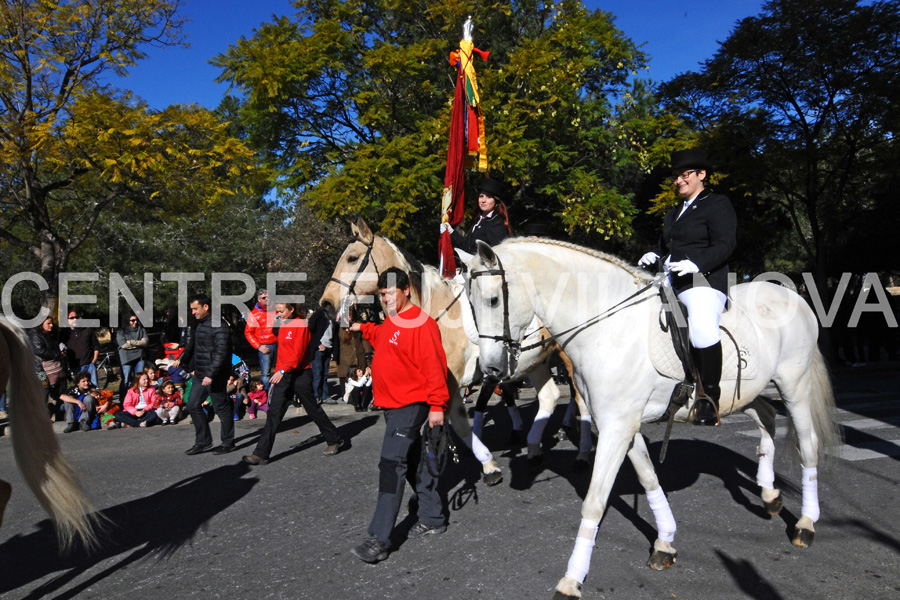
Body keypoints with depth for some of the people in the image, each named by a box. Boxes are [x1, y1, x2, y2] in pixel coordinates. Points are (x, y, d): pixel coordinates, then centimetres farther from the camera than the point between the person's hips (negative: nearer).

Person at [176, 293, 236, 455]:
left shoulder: (219, 326, -17)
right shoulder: (200, 324, 12)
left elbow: (221, 352, -23)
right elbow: (193, 344, 29)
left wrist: (211, 374, -27)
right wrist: (182, 359, 32)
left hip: (215, 376, -10)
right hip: (200, 375, 10)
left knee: (221, 407, 1)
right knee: (193, 405, 11)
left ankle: (228, 443, 14)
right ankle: (203, 441, 22)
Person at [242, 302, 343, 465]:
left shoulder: (301, 325, -12)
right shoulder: (282, 325, 11)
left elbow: (298, 353, -20)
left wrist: (283, 370, -27)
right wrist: (278, 371, 14)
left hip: (300, 375, -6)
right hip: (283, 375, 7)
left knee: (313, 409, 7)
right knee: (274, 412, 0)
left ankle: (334, 441, 26)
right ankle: (261, 453, 1)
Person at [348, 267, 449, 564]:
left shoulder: (421, 324, -18)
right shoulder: (391, 321, 12)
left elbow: (434, 367, -21)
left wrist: (436, 405, -22)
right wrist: (363, 328, 22)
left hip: (411, 406, -10)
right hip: (393, 405, 10)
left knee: (392, 465, -11)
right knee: (414, 461, 18)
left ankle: (379, 540, -7)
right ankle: (432, 518, 32)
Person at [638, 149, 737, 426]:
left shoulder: (718, 204, 3)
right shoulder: (674, 212, 28)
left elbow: (725, 244, -10)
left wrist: (695, 264, -26)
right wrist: (653, 255, 3)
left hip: (704, 281, -9)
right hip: (669, 283, 9)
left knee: (702, 325, -34)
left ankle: (710, 398, -24)